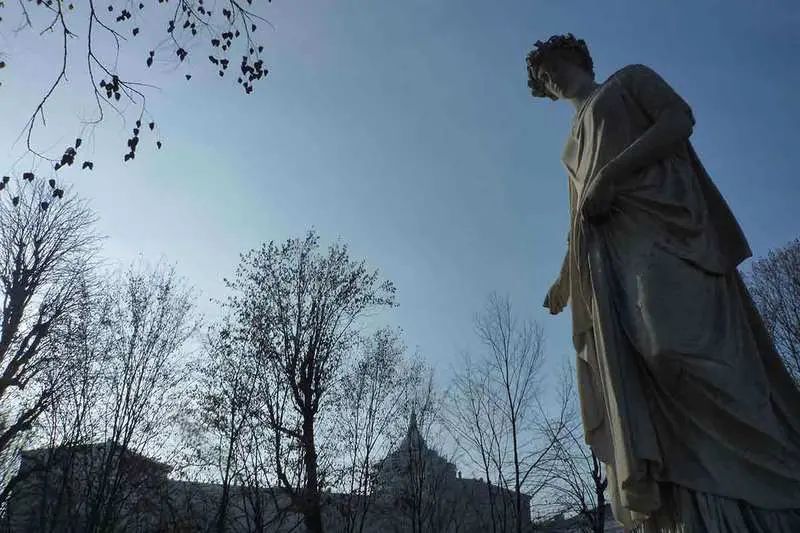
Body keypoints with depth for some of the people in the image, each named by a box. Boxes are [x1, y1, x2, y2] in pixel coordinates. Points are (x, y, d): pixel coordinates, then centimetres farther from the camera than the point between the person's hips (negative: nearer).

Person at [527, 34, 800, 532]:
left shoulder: (629, 78, 21)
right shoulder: (573, 144, 36)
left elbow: (680, 118, 1)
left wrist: (609, 174, -11)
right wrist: (565, 279, 21)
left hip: (658, 221, -6)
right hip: (605, 252, 6)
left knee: (680, 347, -27)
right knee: (629, 375, -11)